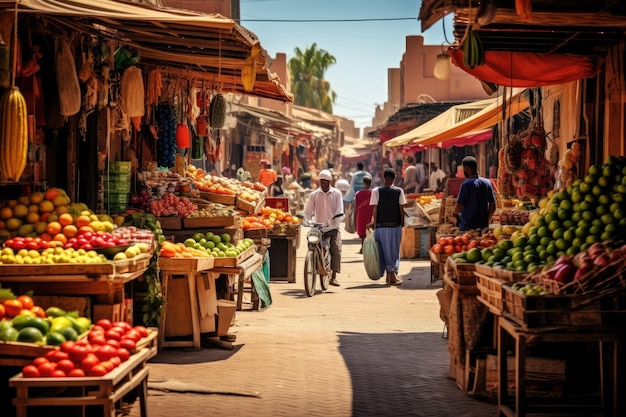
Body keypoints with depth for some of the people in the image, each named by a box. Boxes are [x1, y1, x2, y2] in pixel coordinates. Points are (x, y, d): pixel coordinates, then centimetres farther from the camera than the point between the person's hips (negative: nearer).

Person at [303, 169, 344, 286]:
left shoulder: (336, 193, 4)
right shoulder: (314, 195, 7)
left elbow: (339, 211, -5)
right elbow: (308, 211, 5)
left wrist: (335, 223, -21)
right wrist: (307, 221, -14)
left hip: (333, 228, -1)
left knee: (336, 251, -11)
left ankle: (333, 277, -9)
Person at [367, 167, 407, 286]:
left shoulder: (376, 191, -3)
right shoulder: (399, 191, -1)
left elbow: (375, 209, -6)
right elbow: (401, 209, -1)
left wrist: (373, 222, 0)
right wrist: (402, 222, 9)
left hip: (381, 226, 0)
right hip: (395, 225, 0)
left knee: (385, 250, 8)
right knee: (394, 250, 9)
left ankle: (390, 275, 10)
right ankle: (392, 274, 3)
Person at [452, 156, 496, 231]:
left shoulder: (466, 184, -13)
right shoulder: (487, 182, 4)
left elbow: (459, 207, -13)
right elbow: (493, 206, 7)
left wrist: (454, 212, 9)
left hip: (467, 227, -5)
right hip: (483, 226, 6)